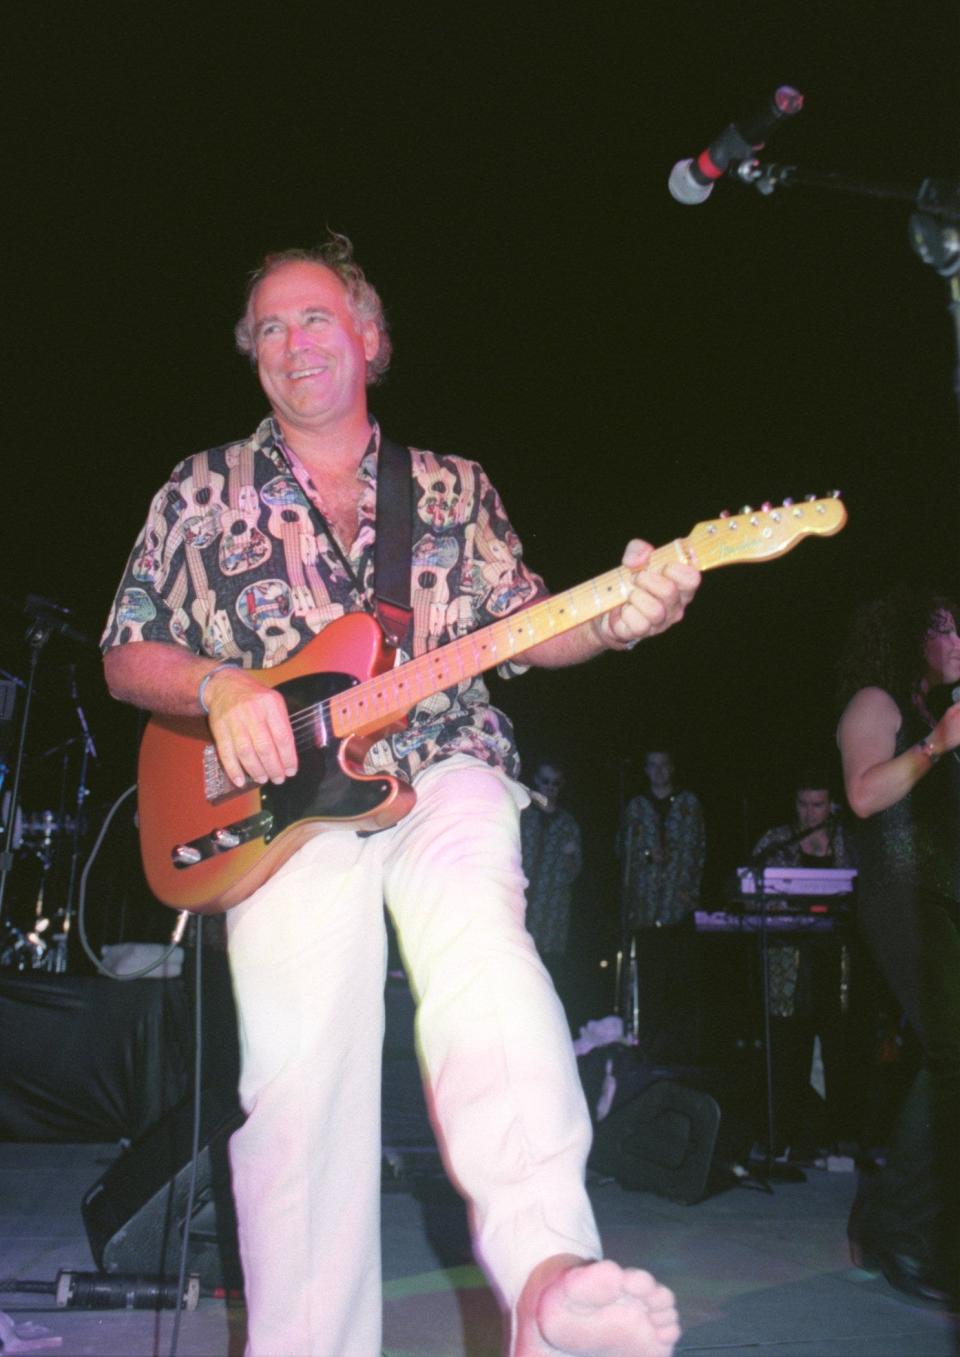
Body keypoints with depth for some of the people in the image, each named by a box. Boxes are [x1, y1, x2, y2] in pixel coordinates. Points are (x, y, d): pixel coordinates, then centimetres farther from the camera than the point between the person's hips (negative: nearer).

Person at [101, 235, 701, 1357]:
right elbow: (126, 658, 14)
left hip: (440, 768, 0)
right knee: (307, 1029, -21)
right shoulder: (203, 491, 15)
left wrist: (619, 618, -11)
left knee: (471, 917, -33)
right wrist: (220, 688, -8)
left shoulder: (453, 488, 17)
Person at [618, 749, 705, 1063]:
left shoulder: (689, 804, 11)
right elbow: (625, 851, 12)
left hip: (680, 905, -1)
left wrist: (692, 889, -3)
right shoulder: (636, 807, 14)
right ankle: (650, 1049, -1)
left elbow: (700, 849, 7)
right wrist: (649, 854, -7)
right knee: (648, 979, -4)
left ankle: (683, 1049, -3)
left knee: (683, 976, -6)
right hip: (646, 906, 1)